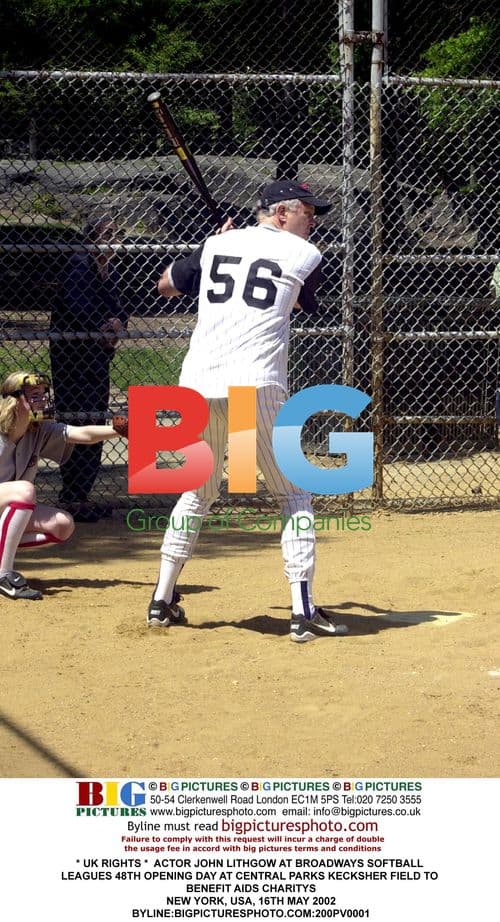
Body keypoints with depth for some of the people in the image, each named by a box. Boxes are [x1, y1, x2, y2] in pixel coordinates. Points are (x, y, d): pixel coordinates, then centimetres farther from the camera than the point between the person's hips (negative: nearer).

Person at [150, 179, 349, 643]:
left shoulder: (217, 244, 15)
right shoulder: (304, 255, 5)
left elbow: (165, 285, 30)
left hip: (198, 383, 5)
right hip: (255, 386, -5)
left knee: (197, 493, 21)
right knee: (294, 495, 7)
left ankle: (162, 600, 25)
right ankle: (303, 610, -1)